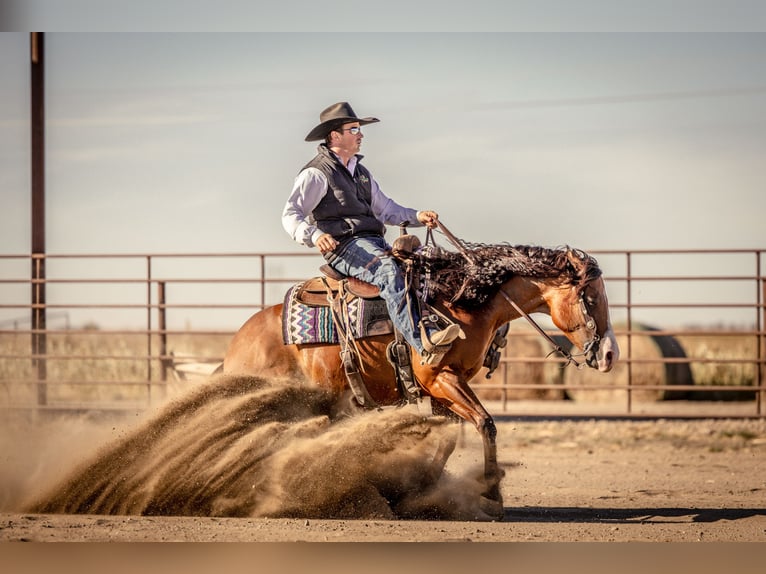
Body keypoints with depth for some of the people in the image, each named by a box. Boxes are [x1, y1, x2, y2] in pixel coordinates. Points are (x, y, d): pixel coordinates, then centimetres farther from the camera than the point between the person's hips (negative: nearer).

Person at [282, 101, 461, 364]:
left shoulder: (361, 172, 26)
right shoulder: (316, 173, 0)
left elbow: (386, 209, 26)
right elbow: (291, 215, -8)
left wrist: (417, 217, 8)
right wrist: (315, 235, -28)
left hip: (376, 243, 9)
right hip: (343, 247, -9)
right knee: (388, 270, -35)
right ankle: (423, 342, -51)